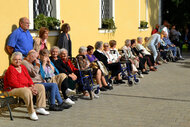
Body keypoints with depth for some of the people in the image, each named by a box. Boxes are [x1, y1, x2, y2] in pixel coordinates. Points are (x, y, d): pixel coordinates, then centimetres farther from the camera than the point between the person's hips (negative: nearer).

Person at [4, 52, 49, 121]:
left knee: (41, 87, 3)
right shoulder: (11, 69, -13)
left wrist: (32, 86, -6)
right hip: (13, 89, -9)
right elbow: (14, 83, -20)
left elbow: (28, 78, 15)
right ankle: (31, 113, -29)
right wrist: (27, 88, -23)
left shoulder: (23, 67, 13)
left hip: (26, 87, 9)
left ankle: (40, 108, 1)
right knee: (27, 92, -39)